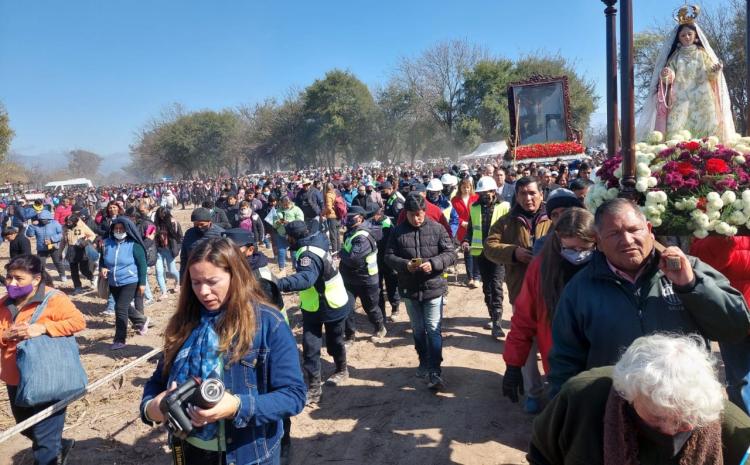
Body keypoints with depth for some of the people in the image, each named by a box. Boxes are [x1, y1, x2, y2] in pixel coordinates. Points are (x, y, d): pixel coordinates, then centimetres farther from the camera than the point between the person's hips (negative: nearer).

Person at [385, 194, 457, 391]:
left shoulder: (437, 229, -5)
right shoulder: (398, 231, -1)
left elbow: (450, 254, -7)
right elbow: (389, 256, -1)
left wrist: (433, 264, -24)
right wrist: (405, 265, -20)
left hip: (433, 287, -2)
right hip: (409, 289, 3)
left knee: (433, 330, -3)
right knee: (418, 330, 17)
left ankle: (435, 371, 3)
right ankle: (424, 362, 35)